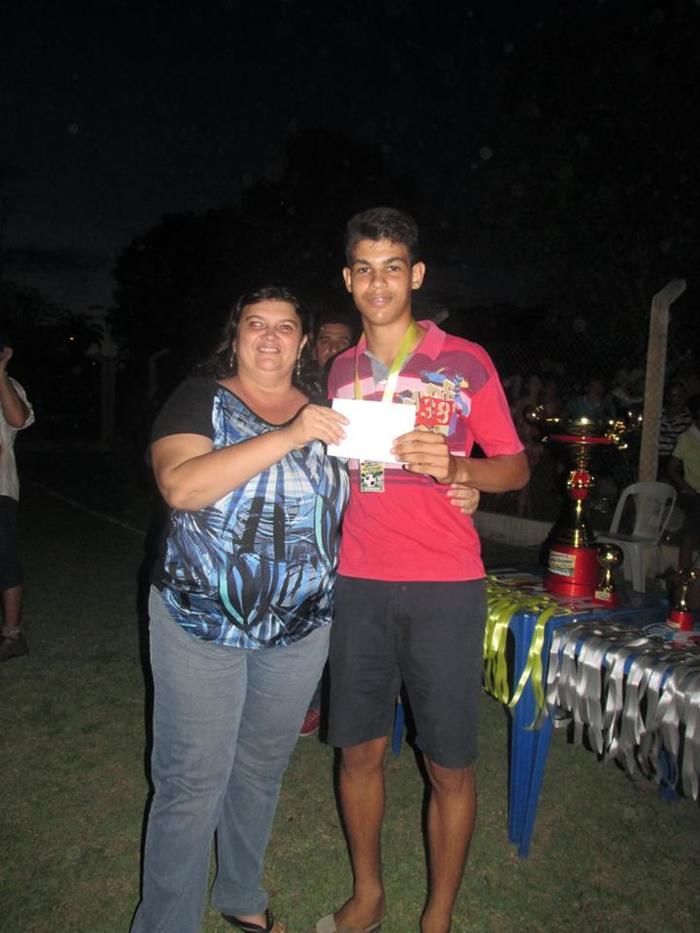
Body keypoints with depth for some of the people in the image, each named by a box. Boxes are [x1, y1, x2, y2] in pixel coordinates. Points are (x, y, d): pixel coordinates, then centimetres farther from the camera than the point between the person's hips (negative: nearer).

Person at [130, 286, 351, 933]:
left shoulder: (326, 412, 7)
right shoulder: (202, 399, -5)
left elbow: (350, 495, 13)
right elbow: (180, 486, -22)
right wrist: (286, 438, -27)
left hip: (300, 627, 4)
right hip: (202, 622, -4)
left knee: (262, 770, 20)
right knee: (191, 784, 3)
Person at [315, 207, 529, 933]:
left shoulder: (465, 363, -2)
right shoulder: (342, 370, 10)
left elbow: (515, 466, -1)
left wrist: (454, 467, -18)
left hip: (445, 587, -3)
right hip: (359, 583, 4)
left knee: (449, 764, 6)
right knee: (358, 749, 13)